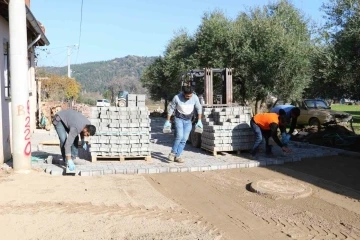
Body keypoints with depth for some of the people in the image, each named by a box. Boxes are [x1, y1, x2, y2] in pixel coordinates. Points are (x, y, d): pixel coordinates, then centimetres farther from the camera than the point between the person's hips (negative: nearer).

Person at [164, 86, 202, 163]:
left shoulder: (195, 98, -13)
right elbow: (171, 109, -6)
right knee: (179, 136, -21)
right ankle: (172, 153, -3)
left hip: (188, 121, 3)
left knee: (184, 139, -2)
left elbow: (199, 108, 2)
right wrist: (168, 121, -3)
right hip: (179, 119, -3)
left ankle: (177, 156, 8)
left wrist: (199, 121, 1)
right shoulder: (177, 98, -19)